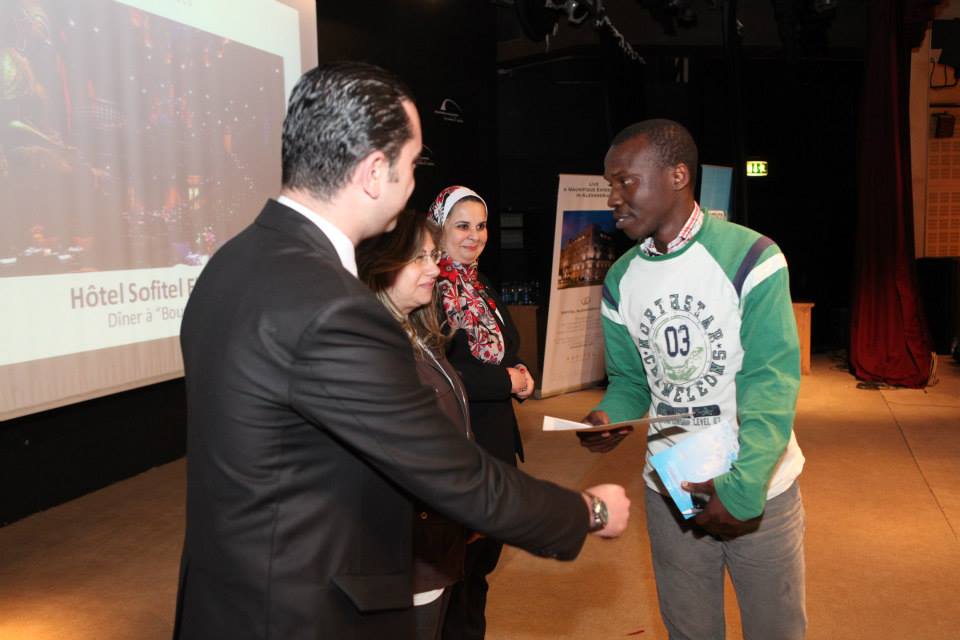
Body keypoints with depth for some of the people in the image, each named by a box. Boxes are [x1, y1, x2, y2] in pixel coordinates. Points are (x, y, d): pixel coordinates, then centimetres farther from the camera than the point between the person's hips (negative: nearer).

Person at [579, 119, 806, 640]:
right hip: (670, 490, 4)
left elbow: (771, 381, -19)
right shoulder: (621, 280, 1)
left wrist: (742, 485, -27)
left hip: (758, 486, -3)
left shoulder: (750, 258, -16)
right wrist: (610, 417, -15)